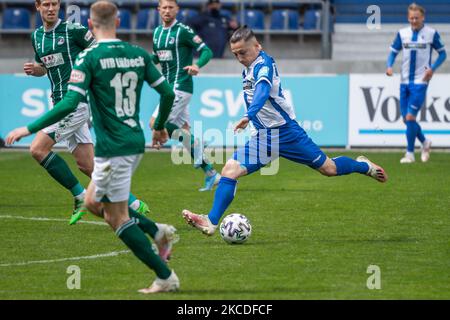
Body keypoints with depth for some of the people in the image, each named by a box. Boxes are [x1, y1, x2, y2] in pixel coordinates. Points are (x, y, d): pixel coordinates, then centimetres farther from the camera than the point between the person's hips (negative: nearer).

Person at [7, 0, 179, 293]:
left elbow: (70, 103, -20)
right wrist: (160, 127, 27)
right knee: (93, 202, 23)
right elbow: (167, 93, 8)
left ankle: (166, 277, 2)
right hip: (136, 143, 7)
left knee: (118, 219, 3)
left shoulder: (89, 57, -12)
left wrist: (30, 128, -13)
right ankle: (157, 232, 13)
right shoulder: (139, 54, 6)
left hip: (112, 147, -7)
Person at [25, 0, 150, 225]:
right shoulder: (36, 36, 13)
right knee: (87, 165, 5)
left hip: (78, 102, -8)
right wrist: (33, 69, 5)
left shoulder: (73, 30, -9)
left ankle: (80, 197, -7)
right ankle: (134, 204, 13)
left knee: (37, 148, -15)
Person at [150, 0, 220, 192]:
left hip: (181, 86, -8)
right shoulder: (157, 32, 12)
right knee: (184, 130, 7)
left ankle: (195, 144, -5)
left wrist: (197, 66, -31)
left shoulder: (183, 31, -10)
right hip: (169, 87, 8)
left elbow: (206, 51, -13)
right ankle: (210, 174, 13)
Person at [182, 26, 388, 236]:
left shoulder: (263, 64, -20)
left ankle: (364, 166, 37)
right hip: (263, 136, 7)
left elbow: (263, 90, -40)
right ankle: (211, 222, -17)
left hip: (286, 130, -7)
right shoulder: (249, 68, 7)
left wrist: (249, 116, -56)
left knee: (328, 169, 7)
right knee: (230, 170, -12)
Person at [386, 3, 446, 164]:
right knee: (406, 119, 8)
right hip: (405, 82, 4)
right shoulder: (402, 33, 5)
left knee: (410, 117, -13)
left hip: (420, 82, -4)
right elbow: (393, 52, 11)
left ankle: (410, 154, -1)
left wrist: (432, 68, -12)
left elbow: (442, 54, 4)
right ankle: (425, 142, 32)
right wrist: (389, 66, -10)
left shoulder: (432, 34, -3)